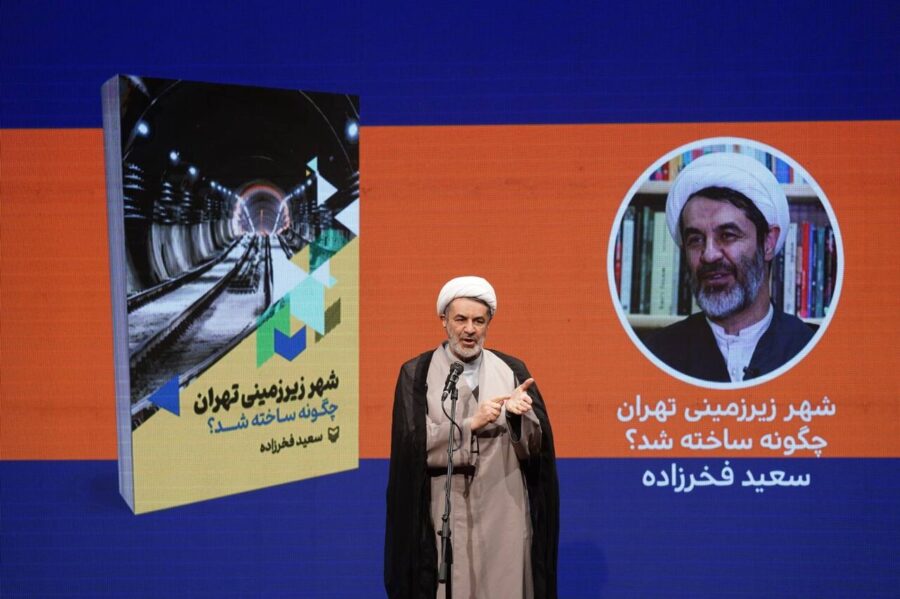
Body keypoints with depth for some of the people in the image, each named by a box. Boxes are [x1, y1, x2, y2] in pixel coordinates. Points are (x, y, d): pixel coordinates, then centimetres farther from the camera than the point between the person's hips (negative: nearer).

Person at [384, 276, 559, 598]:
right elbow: (415, 446, -10)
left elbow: (534, 447, 0)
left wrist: (520, 415, -20)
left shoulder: (512, 370, 5)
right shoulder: (416, 374, -1)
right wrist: (471, 424, -21)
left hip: (504, 517, 2)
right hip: (446, 519, -2)